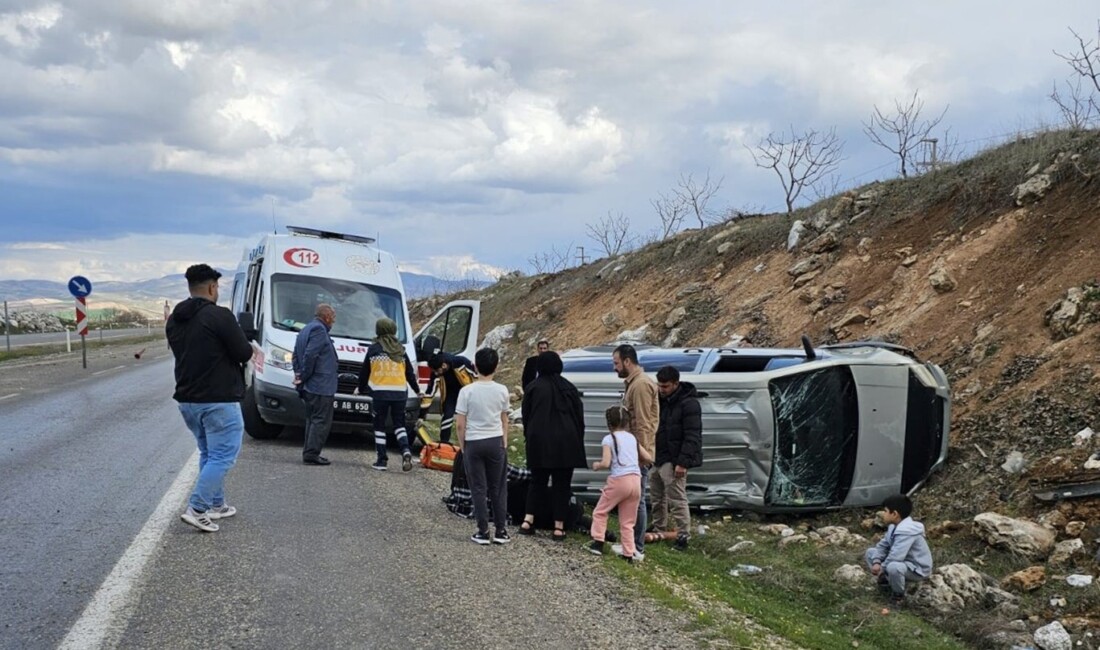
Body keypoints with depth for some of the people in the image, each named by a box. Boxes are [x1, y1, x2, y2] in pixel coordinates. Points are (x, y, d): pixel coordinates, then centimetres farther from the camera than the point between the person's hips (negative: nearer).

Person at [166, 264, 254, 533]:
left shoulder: (174, 320, 9)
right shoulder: (219, 316, -16)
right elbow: (244, 353, -13)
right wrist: (246, 345, 8)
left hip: (187, 399, 8)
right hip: (219, 400, -8)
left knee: (208, 453, 20)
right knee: (223, 455, -3)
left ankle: (216, 505, 23)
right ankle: (196, 509, -11)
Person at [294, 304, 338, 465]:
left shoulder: (305, 330, 20)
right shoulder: (319, 330, -13)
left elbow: (296, 355, 21)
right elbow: (310, 355, -21)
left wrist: (299, 375, 14)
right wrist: (303, 377, -13)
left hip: (309, 386, 10)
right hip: (321, 385, -10)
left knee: (312, 419, 16)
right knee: (321, 421, -7)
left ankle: (308, 452, 19)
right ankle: (311, 454, -8)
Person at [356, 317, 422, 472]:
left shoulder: (373, 349, 0)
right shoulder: (400, 350, 9)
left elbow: (364, 372, 6)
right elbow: (410, 372, 15)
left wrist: (361, 388, 22)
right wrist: (417, 390, 28)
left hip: (379, 393, -3)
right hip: (400, 393, 3)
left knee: (379, 426, 6)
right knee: (399, 424, 12)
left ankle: (381, 460, 4)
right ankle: (406, 451, -12)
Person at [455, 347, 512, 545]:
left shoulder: (467, 391, -11)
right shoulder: (502, 391, -3)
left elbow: (460, 423, -8)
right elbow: (504, 420, 8)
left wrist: (462, 446, 5)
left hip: (473, 443, -2)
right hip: (496, 442, 2)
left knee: (478, 489, 5)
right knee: (498, 488, 11)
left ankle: (483, 532, 7)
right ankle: (501, 531, 13)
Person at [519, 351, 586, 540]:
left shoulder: (533, 388, 1)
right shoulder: (569, 388, 3)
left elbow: (525, 416, 6)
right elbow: (579, 417, 6)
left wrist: (528, 437, 18)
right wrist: (578, 441, 14)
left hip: (539, 441, 1)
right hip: (565, 441, -1)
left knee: (538, 481, 14)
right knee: (562, 484, 4)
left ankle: (528, 520, 3)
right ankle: (559, 527, 1)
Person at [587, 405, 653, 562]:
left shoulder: (609, 439, -1)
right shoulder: (632, 438, 15)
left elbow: (606, 463, -11)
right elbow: (648, 458, 15)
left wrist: (596, 465, 9)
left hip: (619, 480, -5)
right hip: (636, 480, 5)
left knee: (600, 512, 16)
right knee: (628, 521, 13)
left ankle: (598, 542, 11)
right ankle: (629, 553, 10)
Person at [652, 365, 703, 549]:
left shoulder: (689, 404, -16)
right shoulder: (659, 400, 11)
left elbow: (692, 437, -19)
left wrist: (682, 462, -23)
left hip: (673, 460, -9)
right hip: (657, 458, 9)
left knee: (676, 499, -10)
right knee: (657, 497, 17)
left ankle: (683, 536, -5)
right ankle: (658, 529, 30)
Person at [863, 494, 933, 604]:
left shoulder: (906, 531, -31)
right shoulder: (894, 526, 0)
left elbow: (895, 557, -36)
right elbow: (882, 545, 6)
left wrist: (882, 568, -21)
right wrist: (877, 562, -11)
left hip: (918, 569, -9)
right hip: (902, 561, 9)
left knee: (893, 567, -42)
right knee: (870, 552, 6)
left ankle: (899, 594, -14)